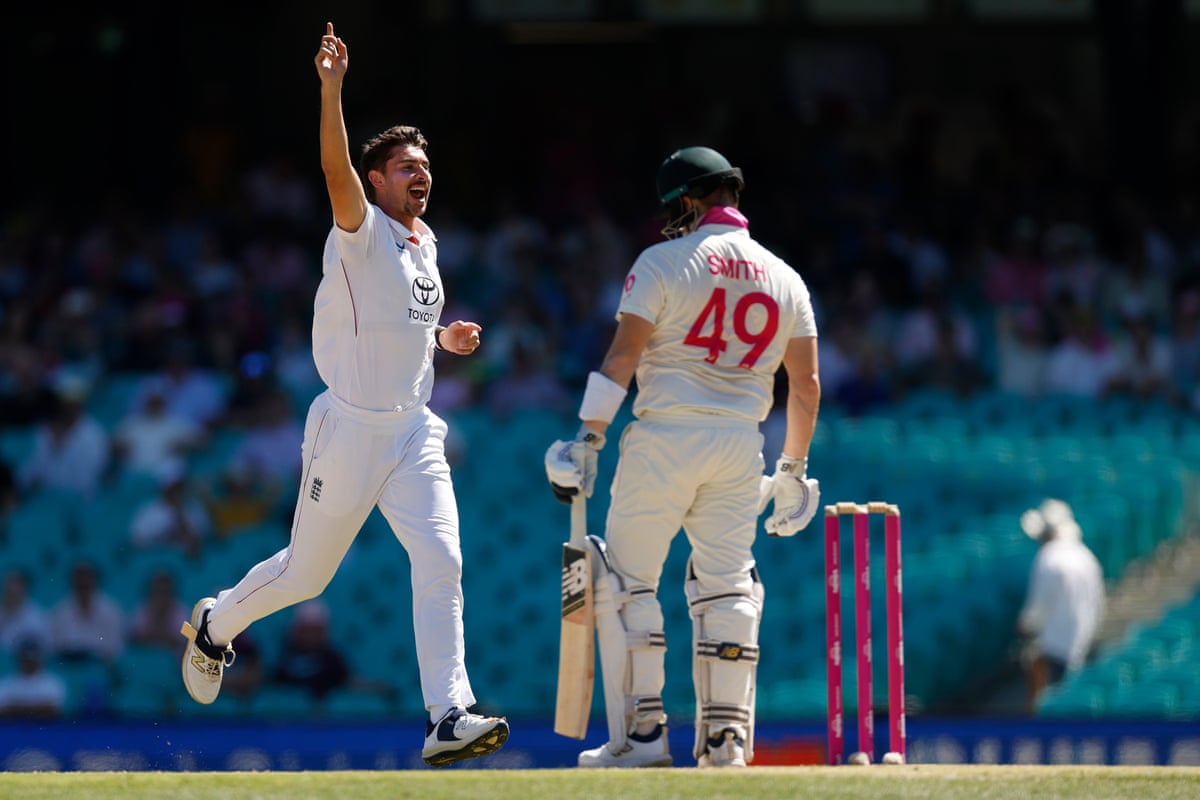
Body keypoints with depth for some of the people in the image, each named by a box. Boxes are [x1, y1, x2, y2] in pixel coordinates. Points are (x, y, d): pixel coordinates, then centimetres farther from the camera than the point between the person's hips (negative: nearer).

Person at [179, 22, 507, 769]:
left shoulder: (425, 243, 13)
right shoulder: (361, 231, -9)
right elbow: (337, 172, -30)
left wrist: (441, 338, 10)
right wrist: (331, 92, -44)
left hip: (415, 433, 6)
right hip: (350, 430, -6)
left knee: (441, 560, -13)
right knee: (307, 571, 7)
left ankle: (448, 718, -19)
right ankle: (215, 624, 38)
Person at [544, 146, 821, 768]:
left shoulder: (663, 263, -3)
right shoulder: (785, 279, 11)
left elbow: (622, 356, -10)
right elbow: (806, 383, 11)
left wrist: (588, 438, -9)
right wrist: (793, 469, 20)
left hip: (666, 437, -4)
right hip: (742, 445, 4)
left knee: (627, 581, 4)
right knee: (726, 588, 10)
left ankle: (642, 733, -2)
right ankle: (726, 738, 3)